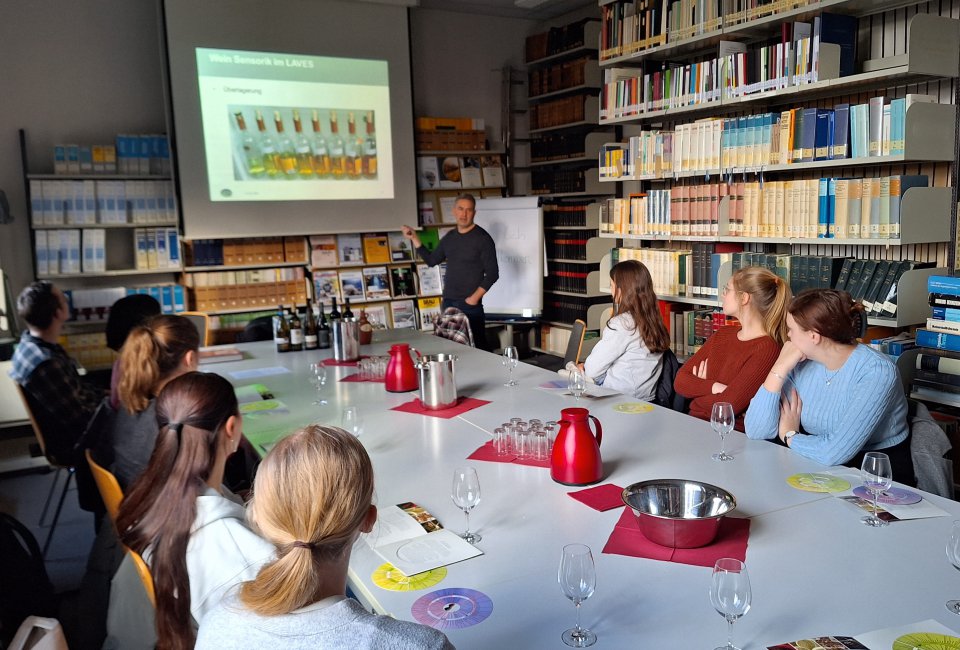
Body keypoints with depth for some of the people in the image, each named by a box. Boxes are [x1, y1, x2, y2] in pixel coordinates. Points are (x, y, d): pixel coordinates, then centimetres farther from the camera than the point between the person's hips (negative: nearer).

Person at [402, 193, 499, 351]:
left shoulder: (482, 238, -7)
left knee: (478, 347, -8)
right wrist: (414, 238, 14)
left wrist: (475, 297, -14)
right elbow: (431, 260, 21)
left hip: (470, 304, -6)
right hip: (448, 302, 6)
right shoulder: (449, 237, 12)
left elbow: (492, 274, -8)